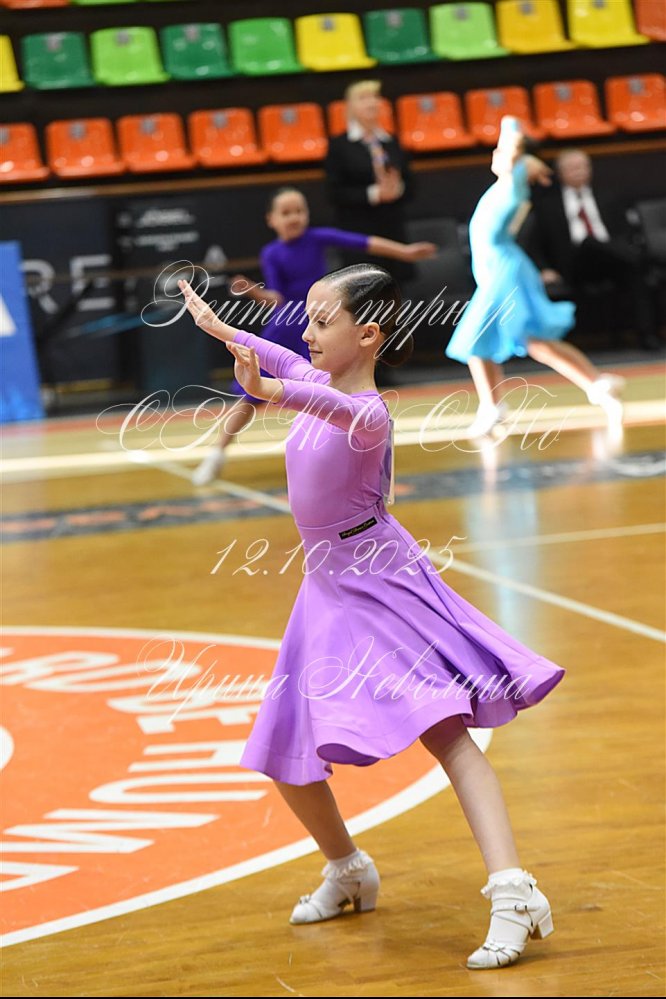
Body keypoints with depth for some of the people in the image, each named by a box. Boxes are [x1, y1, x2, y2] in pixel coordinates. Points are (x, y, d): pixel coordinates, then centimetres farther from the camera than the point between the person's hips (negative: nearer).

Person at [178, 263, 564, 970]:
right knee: (285, 755, 10)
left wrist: (276, 393, -67)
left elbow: (341, 410, -47)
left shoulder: (369, 416, -22)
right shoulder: (318, 380, 2)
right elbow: (288, 362, 26)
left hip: (381, 584, -8)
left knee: (445, 728, -20)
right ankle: (347, 872, 32)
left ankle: (513, 892, -26)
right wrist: (218, 327, 39)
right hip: (329, 590, 8)